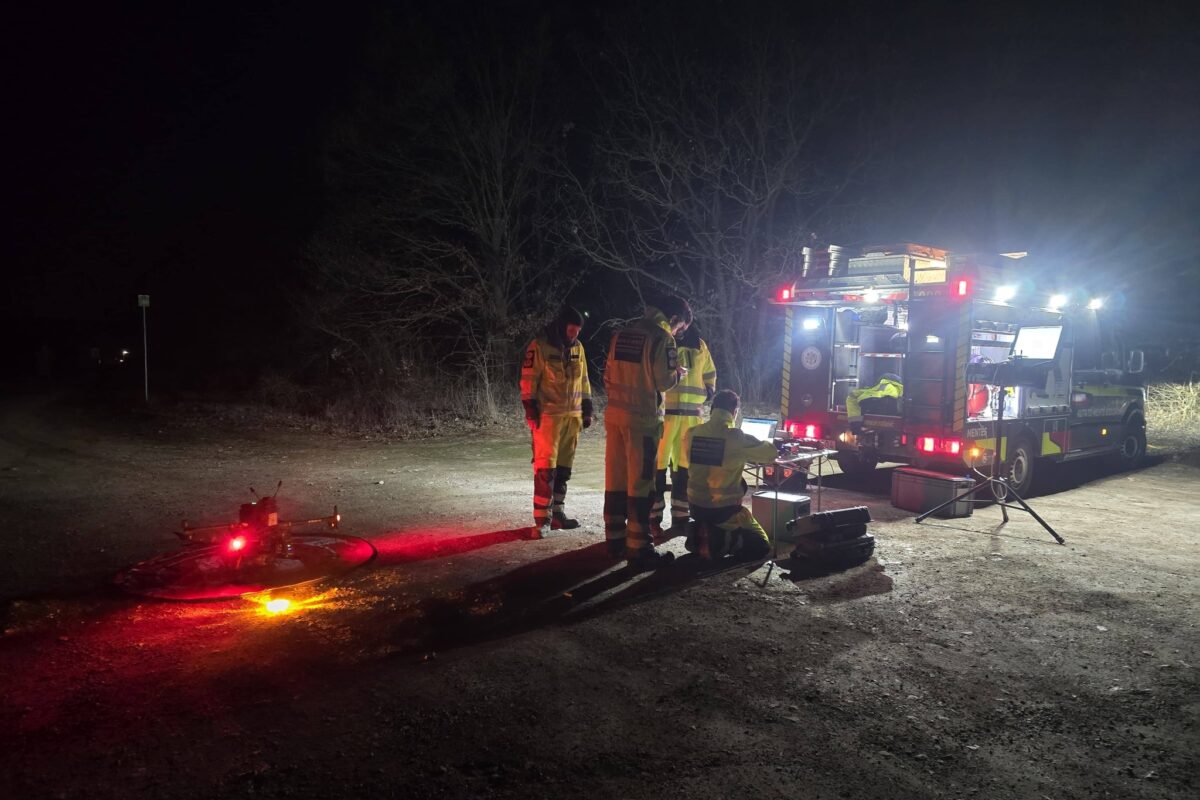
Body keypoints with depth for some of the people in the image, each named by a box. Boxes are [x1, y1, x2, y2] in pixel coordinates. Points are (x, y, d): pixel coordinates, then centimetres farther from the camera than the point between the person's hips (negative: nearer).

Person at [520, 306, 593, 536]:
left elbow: (583, 380, 19)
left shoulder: (577, 348, 11)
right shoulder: (540, 346, -8)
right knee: (545, 467, -8)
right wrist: (531, 411, -13)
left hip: (572, 416, 6)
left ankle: (557, 512, 20)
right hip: (548, 415, -6)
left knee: (563, 467, 10)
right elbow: (528, 380, -9)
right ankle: (542, 519, -5)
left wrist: (587, 410, 17)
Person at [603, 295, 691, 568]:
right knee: (640, 483, -1)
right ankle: (638, 548, 2)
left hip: (615, 415, 7)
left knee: (616, 479, 12)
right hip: (643, 418, -7)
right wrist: (677, 373, 5)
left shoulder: (622, 334, 10)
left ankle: (615, 539, 22)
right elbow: (663, 381, -15)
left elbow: (608, 376, 13)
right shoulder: (662, 338, -10)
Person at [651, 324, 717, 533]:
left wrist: (709, 391, 12)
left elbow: (709, 373, 27)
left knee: (686, 464, 8)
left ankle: (680, 517, 17)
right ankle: (653, 518, 1)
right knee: (658, 463, -5)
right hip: (663, 411, -5)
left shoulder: (699, 346, 15)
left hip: (691, 414, 5)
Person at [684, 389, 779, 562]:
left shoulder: (692, 433, -2)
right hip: (723, 509, -5)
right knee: (761, 547, 12)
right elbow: (771, 453, -7)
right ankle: (716, 540, -12)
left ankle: (701, 531, 14)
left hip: (695, 506, 5)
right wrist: (745, 453, 15)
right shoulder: (737, 437, -16)